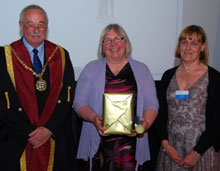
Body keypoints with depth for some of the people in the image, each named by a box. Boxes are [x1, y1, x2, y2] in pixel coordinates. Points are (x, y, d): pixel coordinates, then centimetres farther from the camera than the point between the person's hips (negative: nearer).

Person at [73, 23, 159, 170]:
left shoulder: (141, 69, 11)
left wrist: (146, 123, -13)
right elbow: (80, 102, 3)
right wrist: (94, 118, -16)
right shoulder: (91, 68, 9)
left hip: (131, 142, 1)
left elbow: (151, 104, 7)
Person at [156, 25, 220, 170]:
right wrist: (165, 144, -6)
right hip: (171, 148, 3)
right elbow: (161, 113, 6)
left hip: (202, 149, -3)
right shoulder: (169, 75, 5)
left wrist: (197, 153, -11)